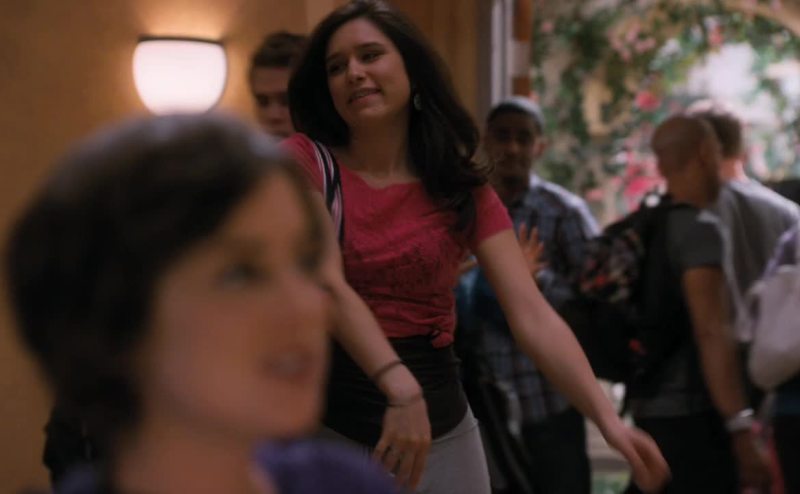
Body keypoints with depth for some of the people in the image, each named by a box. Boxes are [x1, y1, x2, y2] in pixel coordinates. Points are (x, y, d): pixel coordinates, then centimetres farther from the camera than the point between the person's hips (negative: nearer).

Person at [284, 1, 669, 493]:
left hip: (441, 429, 3)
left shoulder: (463, 188, 3)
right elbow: (326, 284, -20)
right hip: (327, 428, -3)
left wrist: (607, 417, -21)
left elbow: (532, 314, -6)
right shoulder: (303, 161, -5)